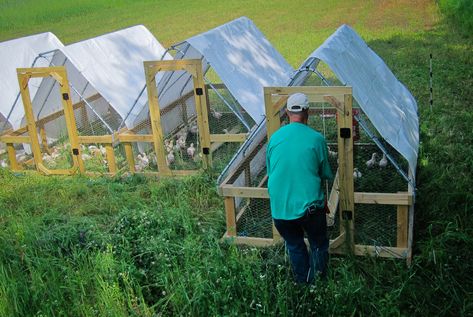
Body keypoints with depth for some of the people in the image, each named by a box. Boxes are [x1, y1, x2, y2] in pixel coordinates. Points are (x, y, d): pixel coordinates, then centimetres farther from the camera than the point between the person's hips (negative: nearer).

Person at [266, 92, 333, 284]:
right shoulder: (316, 139, -7)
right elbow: (326, 175, 4)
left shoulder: (275, 138, 1)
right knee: (319, 245, 19)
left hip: (279, 208, 3)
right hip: (309, 206, -3)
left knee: (295, 246, 22)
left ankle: (303, 284, 35)